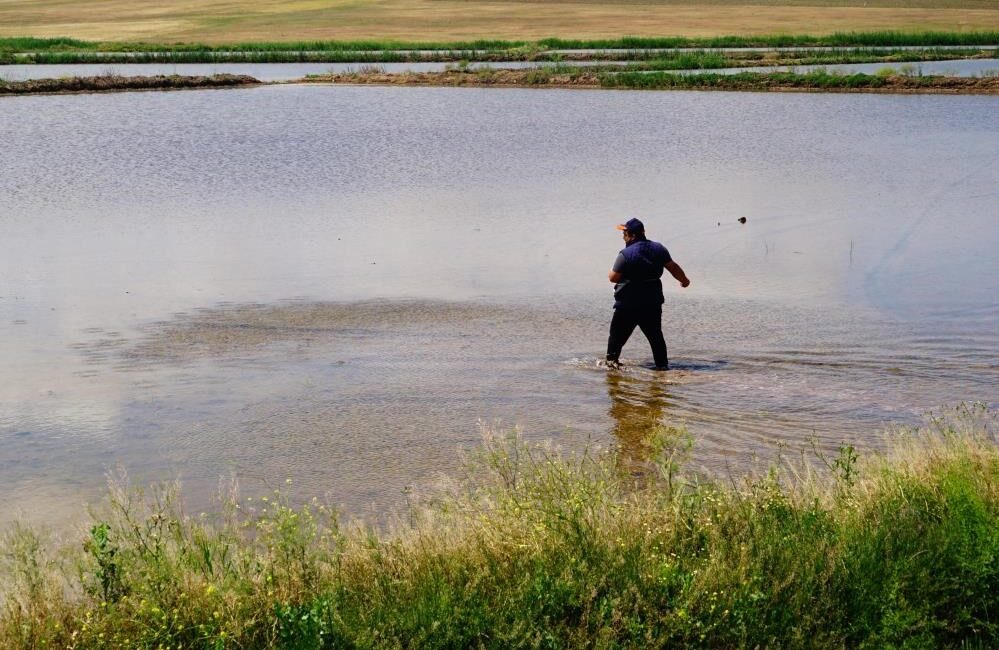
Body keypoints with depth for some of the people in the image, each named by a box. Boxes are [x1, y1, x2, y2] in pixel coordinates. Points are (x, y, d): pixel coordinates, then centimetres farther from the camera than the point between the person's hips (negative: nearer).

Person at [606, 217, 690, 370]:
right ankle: (662, 364, 12)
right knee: (655, 334, 13)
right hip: (653, 302, 5)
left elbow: (613, 277, -12)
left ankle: (612, 360, 10)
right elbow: (673, 267, 7)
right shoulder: (658, 249, 2)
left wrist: (611, 274, 12)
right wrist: (684, 280, 24)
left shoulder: (626, 254, -15)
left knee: (618, 333, 9)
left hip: (628, 302, -5)